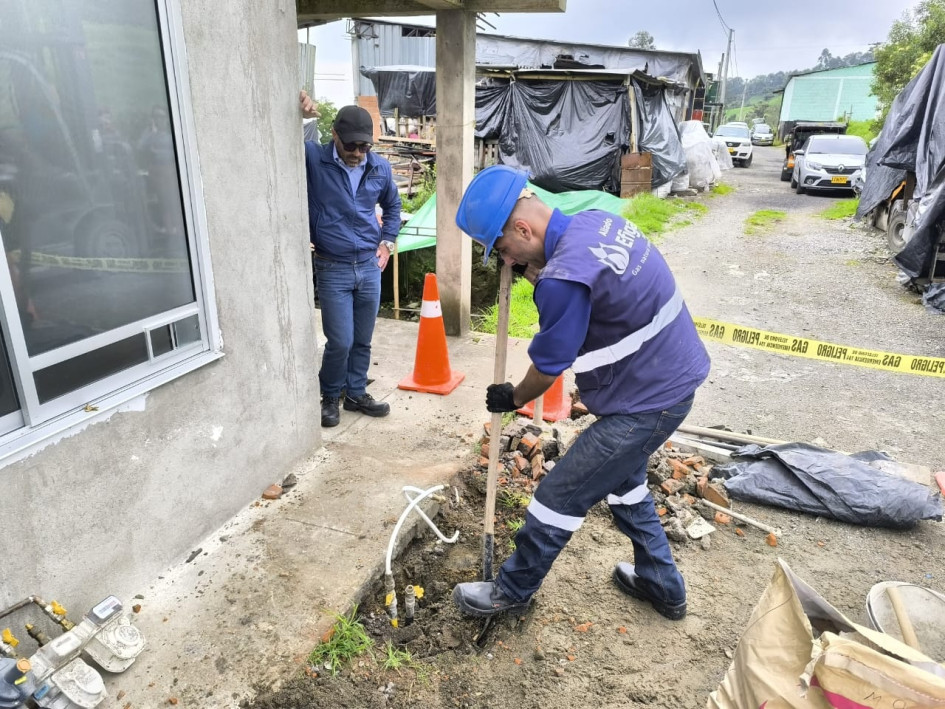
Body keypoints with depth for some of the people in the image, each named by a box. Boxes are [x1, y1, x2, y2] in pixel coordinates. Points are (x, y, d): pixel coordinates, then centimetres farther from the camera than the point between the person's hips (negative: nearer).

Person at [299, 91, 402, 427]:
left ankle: (356, 394, 30)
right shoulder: (313, 159, -9)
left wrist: (387, 241, 11)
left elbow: (392, 205, 20)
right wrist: (298, 114, -28)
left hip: (369, 266, 4)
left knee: (363, 339, 12)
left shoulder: (380, 168, 3)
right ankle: (330, 396, 21)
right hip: (333, 269, -4)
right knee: (341, 341, -3)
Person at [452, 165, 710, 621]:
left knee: (559, 497, 4)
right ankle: (661, 583, 43)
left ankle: (512, 591, 26)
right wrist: (533, 269, 2)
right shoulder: (595, 220, -1)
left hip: (647, 401, -10)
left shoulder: (564, 280, -28)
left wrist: (514, 398, 5)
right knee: (621, 477, 28)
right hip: (673, 375, 10)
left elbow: (548, 368, -16)